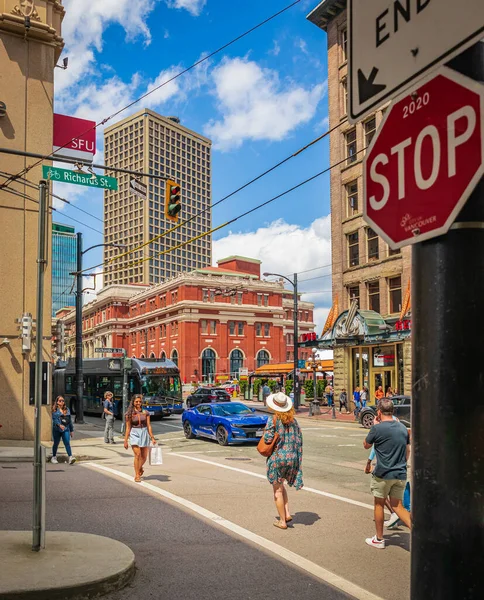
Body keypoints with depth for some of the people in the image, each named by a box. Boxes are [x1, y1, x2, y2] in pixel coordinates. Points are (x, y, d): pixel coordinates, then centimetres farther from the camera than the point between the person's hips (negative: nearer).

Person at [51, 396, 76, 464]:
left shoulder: (67, 410, 13)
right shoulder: (55, 410, -1)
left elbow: (70, 420, 16)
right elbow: (55, 419, -15)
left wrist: (71, 430, 16)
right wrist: (59, 425, -32)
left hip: (66, 429, 2)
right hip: (57, 430, -2)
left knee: (67, 443, -10)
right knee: (56, 443, 11)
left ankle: (70, 457, -20)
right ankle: (54, 457, 29)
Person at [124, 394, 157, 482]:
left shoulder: (145, 413, 5)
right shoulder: (129, 414, 0)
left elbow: (149, 426, 5)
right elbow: (128, 428, 1)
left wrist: (152, 438, 1)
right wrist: (125, 440, 0)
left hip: (144, 433, 3)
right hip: (134, 434, -2)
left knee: (144, 456, 8)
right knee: (137, 454, -13)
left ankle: (140, 468, 40)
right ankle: (137, 475, -2)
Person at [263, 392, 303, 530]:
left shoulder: (273, 420, -12)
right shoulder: (293, 420, 4)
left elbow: (268, 439, -15)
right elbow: (299, 439, 5)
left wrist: (265, 431, 4)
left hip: (278, 457, -5)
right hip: (292, 457, 5)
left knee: (277, 490, 8)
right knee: (280, 485, 26)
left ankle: (282, 521, 14)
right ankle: (287, 513, 15)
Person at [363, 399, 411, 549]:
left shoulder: (377, 428, -14)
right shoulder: (403, 428, 5)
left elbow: (366, 445, 3)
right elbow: (407, 451, 15)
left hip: (383, 474, -5)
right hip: (401, 474, 5)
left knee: (379, 504, 13)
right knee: (397, 505, 12)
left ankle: (379, 539, 23)